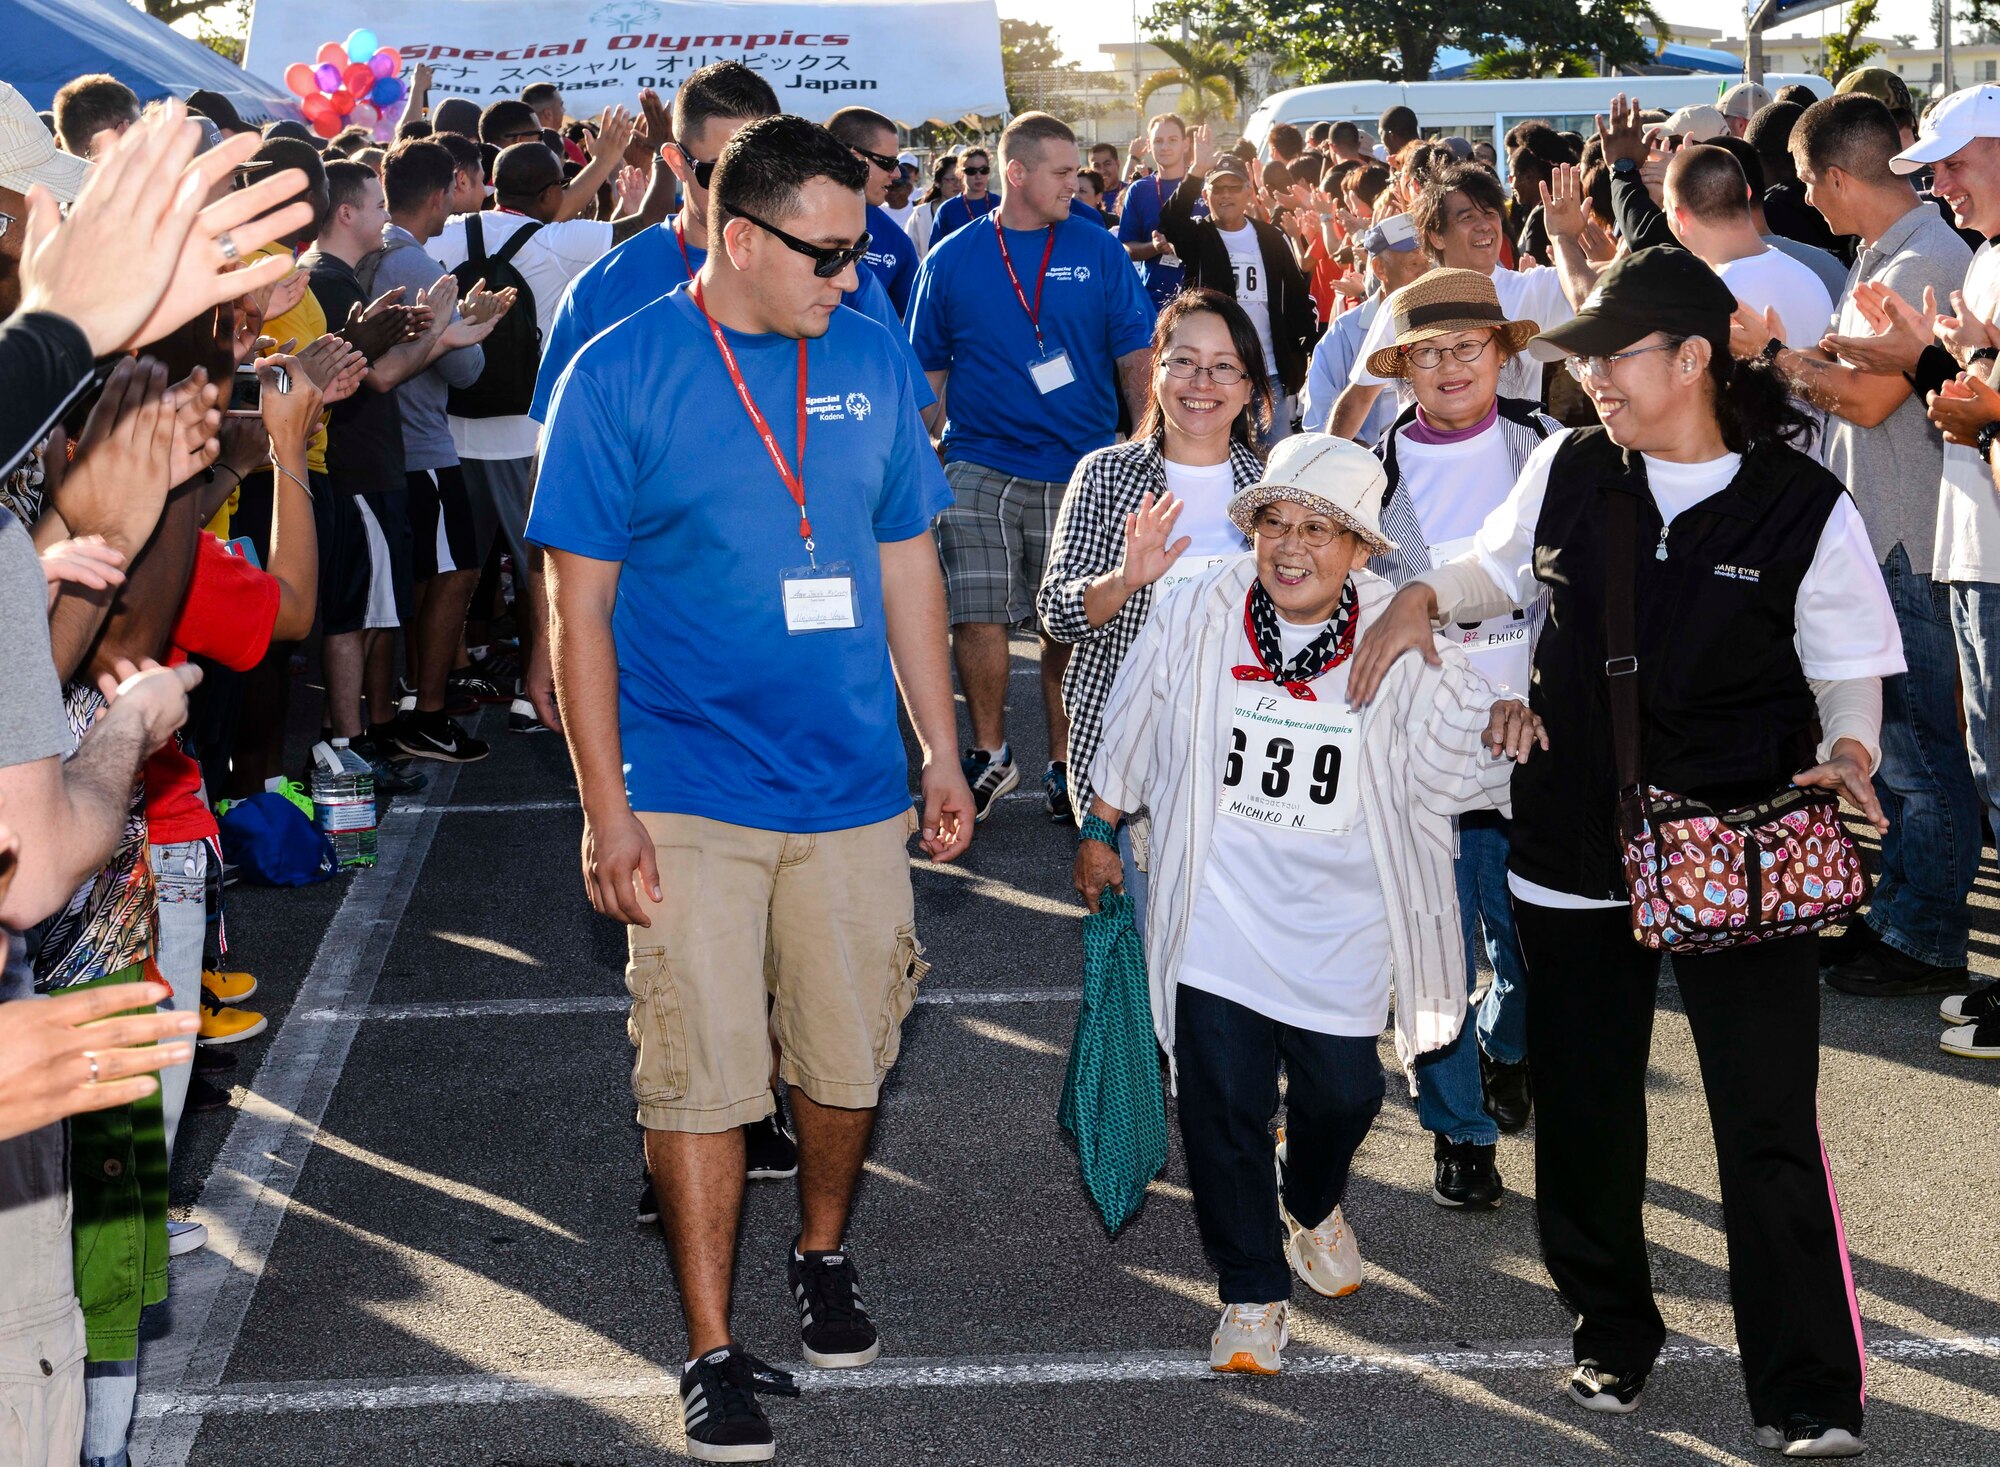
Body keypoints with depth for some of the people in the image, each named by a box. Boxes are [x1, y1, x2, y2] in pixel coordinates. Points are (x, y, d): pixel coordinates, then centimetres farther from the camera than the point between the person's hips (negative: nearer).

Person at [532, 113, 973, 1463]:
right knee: (703, 1075, -1)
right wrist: (607, 811, -9)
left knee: (850, 1061, 12)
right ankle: (715, 1352, 12)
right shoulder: (621, 376, -7)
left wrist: (943, 752, 12)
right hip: (692, 796, -3)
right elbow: (581, 606, -6)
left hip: (856, 787, 4)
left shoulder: (873, 361, 4)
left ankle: (825, 1259, 38)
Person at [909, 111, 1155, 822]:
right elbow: (928, 370, 10)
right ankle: (990, 754, 14)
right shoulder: (951, 260, 4)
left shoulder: (1097, 251, 5)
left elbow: (1135, 358, 6)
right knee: (977, 615, -6)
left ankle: (1064, 763, 19)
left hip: (1083, 469, 1)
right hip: (981, 468, -1)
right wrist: (937, 450, 3)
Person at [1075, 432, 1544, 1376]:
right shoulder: (1200, 616, -9)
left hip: (1339, 925, 1)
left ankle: (1311, 1208, 46)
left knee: (1343, 1094, 11)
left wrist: (1502, 725, -25)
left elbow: (1460, 751, -2)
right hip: (1217, 916, 0)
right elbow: (1131, 733, 6)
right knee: (1225, 1105, -1)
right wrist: (1099, 832, 16)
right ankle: (1251, 1292, 16)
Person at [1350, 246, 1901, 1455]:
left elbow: (1850, 670, 0)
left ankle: (1811, 1395, 4)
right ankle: (1613, 1332, 34)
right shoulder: (1570, 471, 1)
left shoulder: (1805, 508, -8)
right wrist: (1424, 600, 0)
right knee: (1585, 1111, 13)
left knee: (1769, 1127, -6)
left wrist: (1847, 755, -20)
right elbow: (1501, 564, 19)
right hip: (1579, 846, 4)